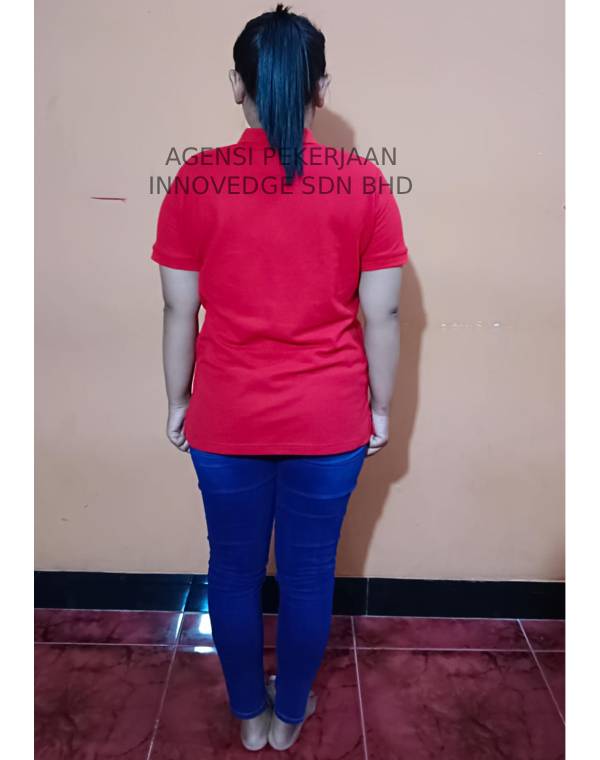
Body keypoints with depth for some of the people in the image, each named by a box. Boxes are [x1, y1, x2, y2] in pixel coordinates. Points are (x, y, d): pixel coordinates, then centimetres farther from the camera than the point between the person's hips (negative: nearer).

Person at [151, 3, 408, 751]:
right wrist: (380, 406, 8)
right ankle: (288, 713, 41)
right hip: (329, 419, 0)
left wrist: (177, 402, 10)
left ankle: (249, 714, 41)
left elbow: (179, 311, -4)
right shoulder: (365, 183, -7)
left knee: (234, 569, 20)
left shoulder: (195, 180, -7)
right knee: (309, 573, 18)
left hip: (227, 417, 0)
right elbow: (382, 314, -4)